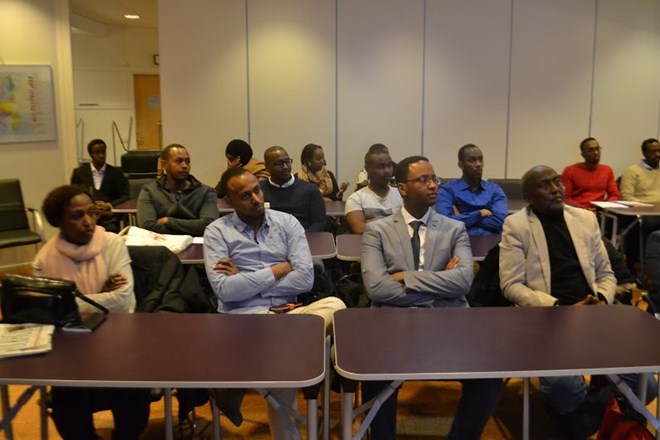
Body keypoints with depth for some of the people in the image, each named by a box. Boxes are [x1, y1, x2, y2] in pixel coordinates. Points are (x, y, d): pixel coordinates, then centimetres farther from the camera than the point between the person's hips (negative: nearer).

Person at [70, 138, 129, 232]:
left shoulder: (116, 173, 14)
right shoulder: (79, 172, 16)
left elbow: (125, 196, 9)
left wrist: (109, 205, -11)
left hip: (109, 213, 0)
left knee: (111, 228, -34)